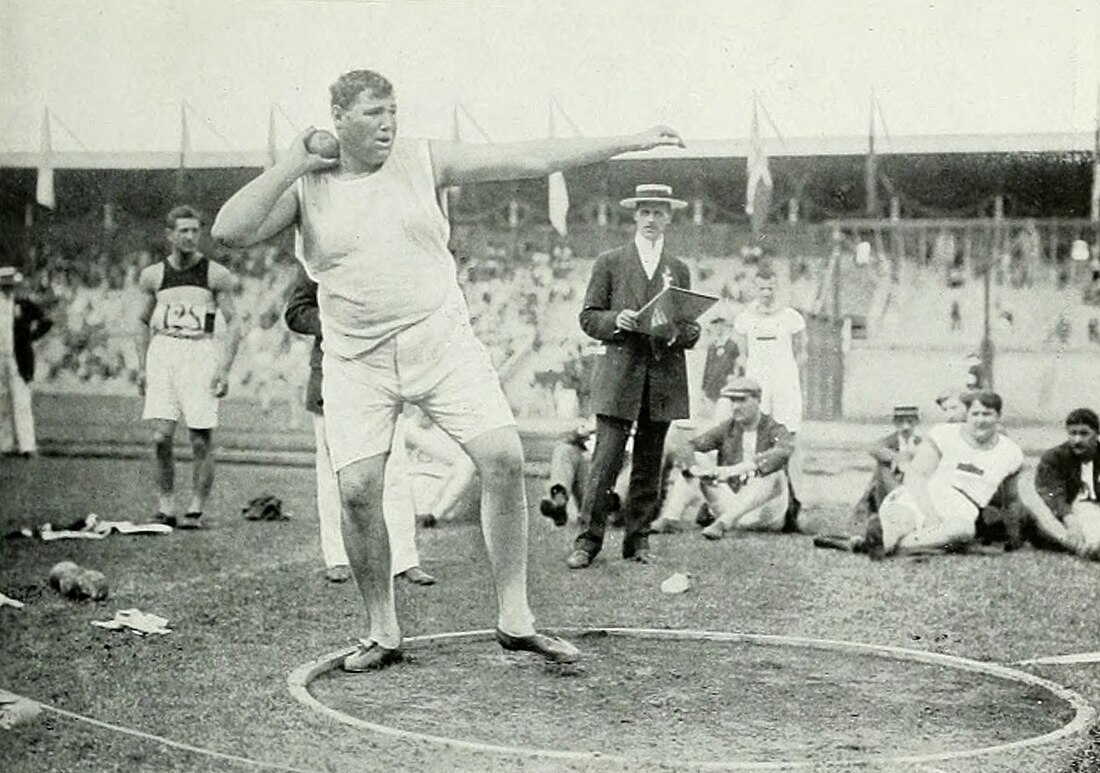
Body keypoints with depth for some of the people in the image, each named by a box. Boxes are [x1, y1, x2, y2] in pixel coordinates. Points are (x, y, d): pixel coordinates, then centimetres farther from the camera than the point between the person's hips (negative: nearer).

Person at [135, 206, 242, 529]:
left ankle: (196, 510, 4)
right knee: (161, 436, -9)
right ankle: (165, 504, 3)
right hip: (162, 351, 2)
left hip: (200, 353, -2)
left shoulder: (217, 275, 3)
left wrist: (225, 368, -5)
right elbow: (143, 322, 18)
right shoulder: (152, 275, 10)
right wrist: (142, 367, 10)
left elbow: (233, 323, 4)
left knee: (201, 440, -4)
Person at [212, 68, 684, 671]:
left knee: (504, 461, -12)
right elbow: (229, 232, -9)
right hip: (357, 361, 0)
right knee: (357, 490, -10)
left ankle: (514, 620, 1)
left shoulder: (423, 162, 2)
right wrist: (291, 166, -10)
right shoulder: (304, 186, 2)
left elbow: (531, 159, 1)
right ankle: (383, 632, 12)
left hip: (442, 343, 1)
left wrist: (630, 142, -2)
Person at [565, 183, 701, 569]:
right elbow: (588, 318, 6)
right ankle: (588, 539, -1)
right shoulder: (610, 263, 9)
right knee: (606, 460, -8)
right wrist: (616, 320, -14)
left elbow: (692, 331, 14)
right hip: (620, 375, -3)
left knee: (649, 465, 5)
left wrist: (677, 332, -8)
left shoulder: (679, 270, 16)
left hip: (664, 378, 3)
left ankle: (638, 541, 13)